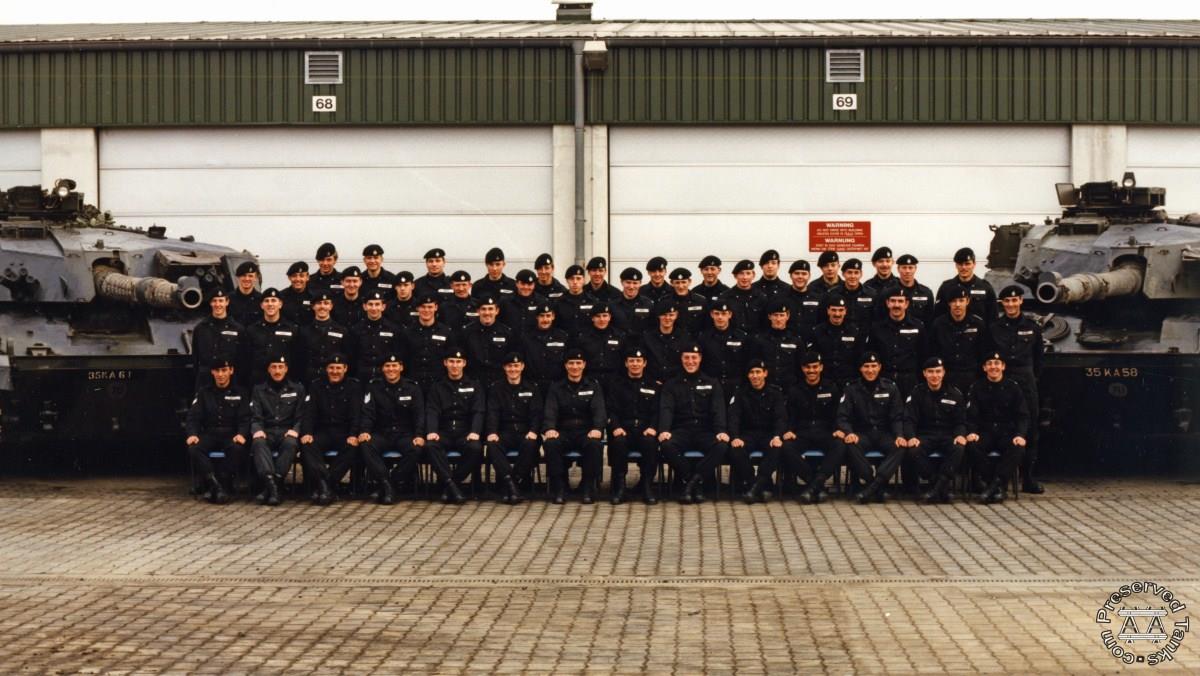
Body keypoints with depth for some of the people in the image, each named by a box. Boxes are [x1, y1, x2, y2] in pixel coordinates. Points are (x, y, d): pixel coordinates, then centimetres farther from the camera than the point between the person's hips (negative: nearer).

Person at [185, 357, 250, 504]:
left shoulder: (239, 393, 11)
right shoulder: (204, 393, 16)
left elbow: (245, 419, 3)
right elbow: (193, 416, 8)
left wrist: (241, 434, -20)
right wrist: (192, 434, -13)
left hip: (231, 434, -2)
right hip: (209, 433, 2)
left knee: (237, 449, -37)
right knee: (193, 449, -31)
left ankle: (224, 485, -32)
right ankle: (215, 485, -36)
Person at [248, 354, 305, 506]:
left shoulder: (297, 389, 16)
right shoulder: (259, 390, 17)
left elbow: (300, 416, 10)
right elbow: (255, 416, 8)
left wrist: (295, 430, -11)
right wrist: (257, 430, -14)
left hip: (287, 432, -1)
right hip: (266, 432, 1)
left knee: (290, 444, -37)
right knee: (258, 443, -35)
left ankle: (268, 488, -41)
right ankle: (272, 485, -51)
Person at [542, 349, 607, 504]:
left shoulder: (593, 385, 13)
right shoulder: (556, 388, 14)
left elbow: (599, 409, -1)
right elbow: (550, 410, -1)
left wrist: (597, 428, -23)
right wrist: (549, 428, -24)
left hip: (587, 432, -1)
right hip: (564, 432, 1)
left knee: (594, 444, -36)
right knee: (551, 444, -33)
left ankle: (589, 486, -21)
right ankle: (559, 486, -22)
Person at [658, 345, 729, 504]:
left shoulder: (712, 383, 15)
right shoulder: (672, 385, 14)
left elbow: (718, 410, 3)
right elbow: (666, 409, -1)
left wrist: (721, 431, -18)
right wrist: (664, 430, -23)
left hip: (705, 431, 0)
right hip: (681, 431, 0)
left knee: (722, 446, -33)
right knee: (666, 445, -34)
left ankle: (691, 482, -23)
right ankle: (697, 483, -19)